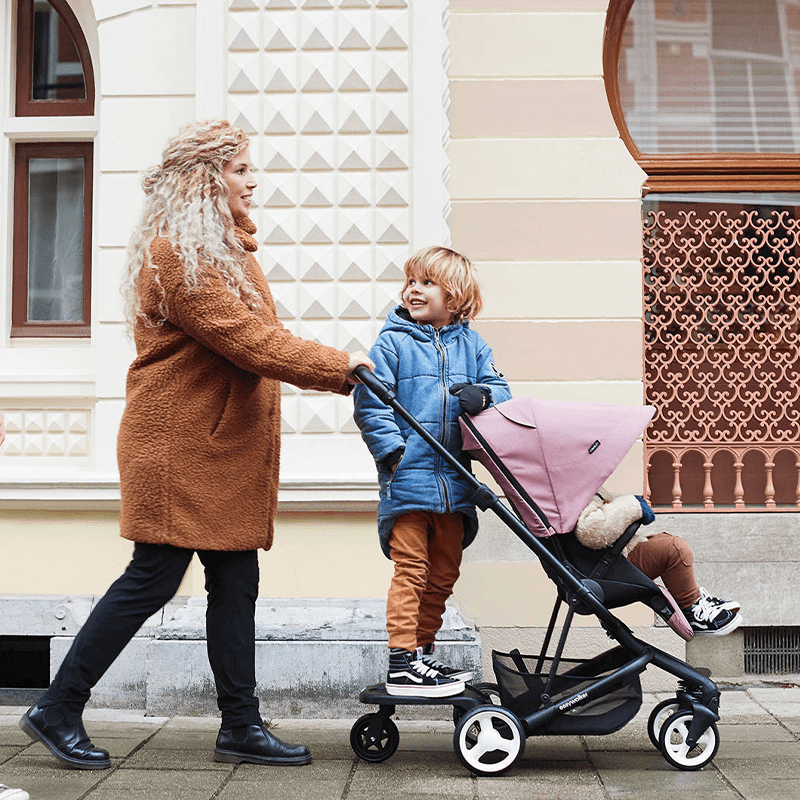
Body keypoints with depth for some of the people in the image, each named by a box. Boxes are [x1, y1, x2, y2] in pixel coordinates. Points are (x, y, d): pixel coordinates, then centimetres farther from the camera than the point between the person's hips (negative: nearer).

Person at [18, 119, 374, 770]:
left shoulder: (228, 247, 18)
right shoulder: (176, 253, -15)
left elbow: (257, 341, 18)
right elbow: (248, 342, -21)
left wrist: (337, 373, 9)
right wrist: (340, 366, -16)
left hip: (228, 447, 9)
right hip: (180, 446, -9)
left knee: (236, 581, 8)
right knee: (152, 580, -4)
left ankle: (241, 726, 14)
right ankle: (57, 711, 9)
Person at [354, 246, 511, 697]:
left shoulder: (471, 345, 11)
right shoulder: (392, 343, -2)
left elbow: (499, 388, 10)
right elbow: (370, 404, -6)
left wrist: (483, 396, -13)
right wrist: (393, 450, -16)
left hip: (454, 480, 5)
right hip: (408, 477, -5)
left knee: (443, 573, 13)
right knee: (411, 570, -6)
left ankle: (423, 654, 26)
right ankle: (402, 664, -1)